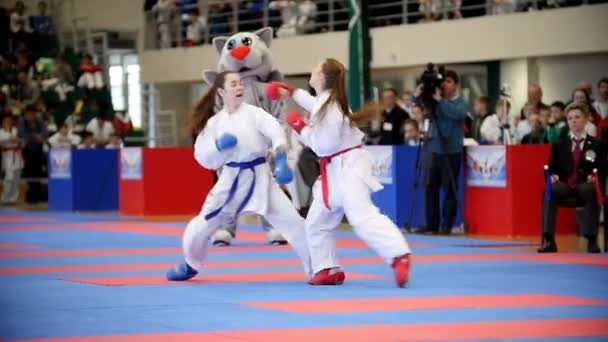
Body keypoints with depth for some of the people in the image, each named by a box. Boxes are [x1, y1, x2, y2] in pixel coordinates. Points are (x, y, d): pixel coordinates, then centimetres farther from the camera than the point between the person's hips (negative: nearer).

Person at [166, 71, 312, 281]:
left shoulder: (253, 113, -6)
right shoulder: (215, 122, 4)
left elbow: (274, 130, -24)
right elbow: (204, 158, 3)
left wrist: (281, 160, -41)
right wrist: (219, 146, -17)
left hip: (259, 178, -2)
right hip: (231, 180, 2)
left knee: (291, 222, -9)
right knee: (201, 226, 6)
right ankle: (192, 265, 34)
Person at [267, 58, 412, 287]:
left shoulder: (329, 107, -20)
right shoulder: (326, 101, 10)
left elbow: (324, 145, -22)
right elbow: (313, 104, 37)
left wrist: (302, 129, -9)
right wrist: (291, 92, 46)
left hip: (348, 168, -10)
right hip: (336, 170, 10)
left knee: (363, 217, -26)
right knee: (317, 222, 15)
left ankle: (399, 257, -36)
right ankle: (328, 270, 21)